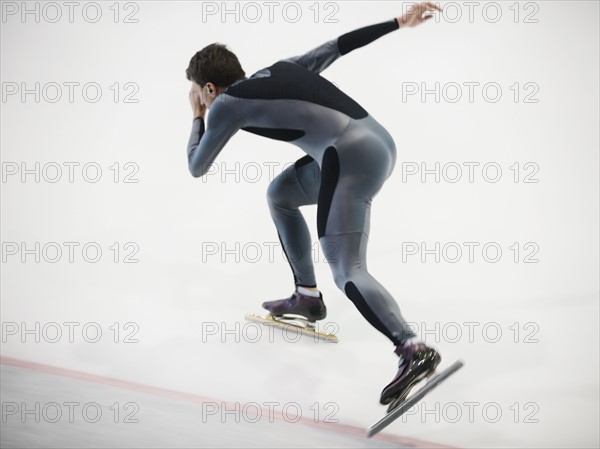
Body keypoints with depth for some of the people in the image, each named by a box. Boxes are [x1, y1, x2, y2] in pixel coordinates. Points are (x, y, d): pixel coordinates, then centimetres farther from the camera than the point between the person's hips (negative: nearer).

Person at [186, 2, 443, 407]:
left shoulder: (226, 104, 5)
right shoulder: (278, 70, 23)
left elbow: (196, 168, 18)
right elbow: (336, 46, 26)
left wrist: (197, 117, 35)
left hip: (351, 158, -9)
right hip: (378, 139, 9)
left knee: (348, 273, -13)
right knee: (279, 194, 29)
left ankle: (414, 350, -34)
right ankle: (307, 297, 35)